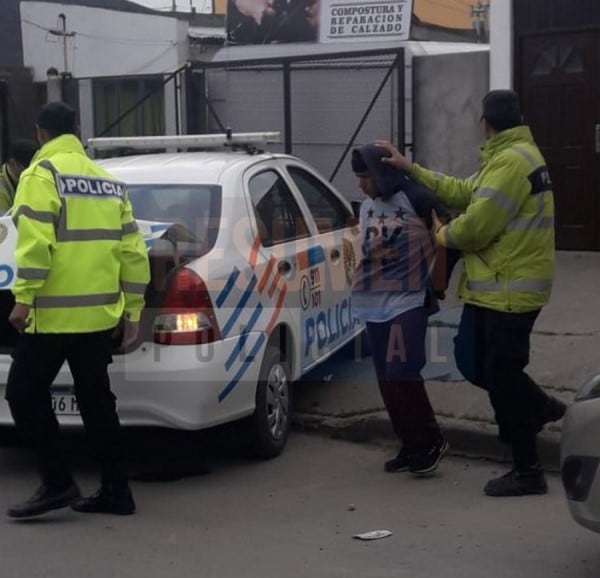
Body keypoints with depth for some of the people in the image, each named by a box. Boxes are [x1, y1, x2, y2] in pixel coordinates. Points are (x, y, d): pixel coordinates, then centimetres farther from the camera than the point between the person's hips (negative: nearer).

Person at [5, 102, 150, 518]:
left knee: (25, 394, 4)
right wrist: (133, 310, 16)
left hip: (53, 313, -7)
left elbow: (36, 241, -18)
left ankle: (58, 483, -1)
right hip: (99, 314, 7)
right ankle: (116, 492, 15)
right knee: (96, 401, 13)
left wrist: (24, 298, -16)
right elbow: (133, 250, 13)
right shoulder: (109, 181, 15)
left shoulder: (43, 173, -5)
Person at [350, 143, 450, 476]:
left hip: (408, 301, -7)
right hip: (374, 304, 7)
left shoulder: (416, 198, -10)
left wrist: (435, 281, -2)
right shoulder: (367, 206, 12)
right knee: (386, 380, 8)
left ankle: (431, 441, 2)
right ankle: (411, 446, 18)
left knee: (402, 373, -14)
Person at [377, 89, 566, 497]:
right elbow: (465, 193, 15)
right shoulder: (509, 157, 16)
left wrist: (443, 235, -3)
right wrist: (411, 169, 12)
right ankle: (539, 407, 30)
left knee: (502, 375, -3)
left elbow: (478, 225, -24)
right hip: (497, 287, 10)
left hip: (509, 291, -10)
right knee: (474, 362, 17)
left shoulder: (512, 162, -20)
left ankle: (528, 472, 7)